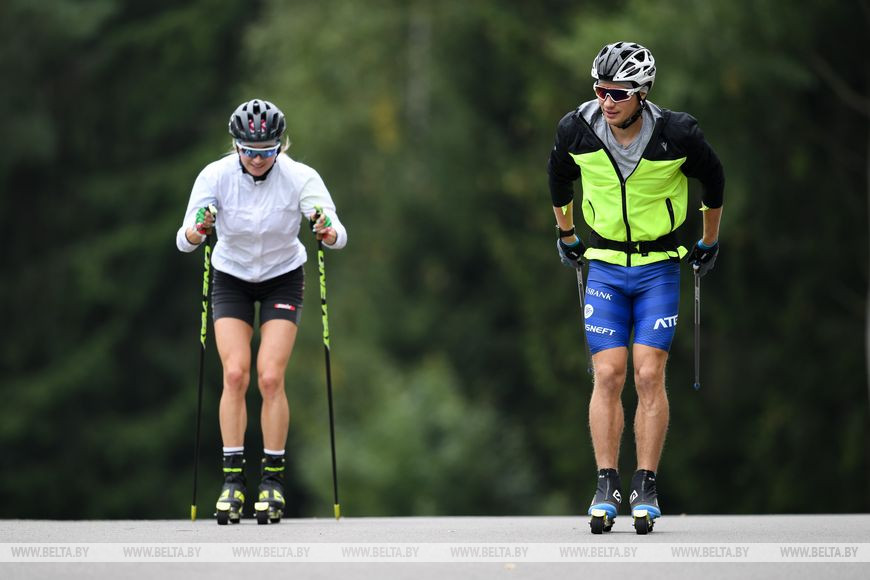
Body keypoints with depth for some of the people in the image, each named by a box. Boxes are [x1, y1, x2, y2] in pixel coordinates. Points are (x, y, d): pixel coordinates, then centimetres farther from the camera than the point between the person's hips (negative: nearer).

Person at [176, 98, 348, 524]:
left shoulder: (299, 178, -23)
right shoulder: (216, 176, -21)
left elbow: (339, 236, -27)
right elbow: (184, 240, -26)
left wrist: (329, 232, -51)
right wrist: (196, 232, -49)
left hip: (282, 278, -1)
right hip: (231, 278, 1)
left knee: (271, 378, -12)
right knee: (234, 374, -14)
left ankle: (273, 478, -1)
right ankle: (232, 478, -8)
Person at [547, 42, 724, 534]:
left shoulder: (677, 134, -17)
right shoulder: (578, 130, -10)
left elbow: (714, 179, 4)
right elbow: (559, 178, 13)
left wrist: (710, 241, 13)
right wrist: (566, 235, 21)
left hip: (659, 267, -2)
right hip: (605, 266, 2)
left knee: (649, 375, -8)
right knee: (608, 375, -7)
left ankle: (647, 489, -2)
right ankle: (607, 487, -2)